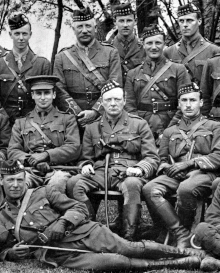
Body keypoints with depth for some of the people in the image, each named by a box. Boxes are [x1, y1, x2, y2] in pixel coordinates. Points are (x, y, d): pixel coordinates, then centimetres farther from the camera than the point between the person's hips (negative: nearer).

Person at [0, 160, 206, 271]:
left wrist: (61, 223, -12)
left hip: (84, 233, 2)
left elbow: (79, 208, 8)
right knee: (115, 262, -24)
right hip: (60, 255, -2)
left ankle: (191, 253, -7)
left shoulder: (43, 193, 13)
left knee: (131, 249, -15)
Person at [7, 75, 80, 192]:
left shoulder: (67, 119, 17)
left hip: (58, 169, -1)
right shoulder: (21, 123, 23)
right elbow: (12, 151, 14)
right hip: (30, 171, 1)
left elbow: (74, 149, 4)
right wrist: (30, 159, -9)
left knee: (58, 183, -37)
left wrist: (46, 155, -9)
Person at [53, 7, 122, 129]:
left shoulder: (111, 53, 7)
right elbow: (60, 91, 2)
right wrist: (78, 114, -10)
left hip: (103, 115, -1)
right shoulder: (62, 57, 11)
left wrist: (95, 112, -14)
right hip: (73, 119, 1)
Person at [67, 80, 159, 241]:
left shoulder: (139, 125, 14)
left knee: (132, 185, -40)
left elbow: (152, 158, 9)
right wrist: (86, 165, 0)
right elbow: (85, 157, 25)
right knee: (73, 183, -28)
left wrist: (140, 169, -12)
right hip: (99, 172, 3)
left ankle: (129, 237, -35)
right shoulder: (92, 128, 22)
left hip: (128, 173, -2)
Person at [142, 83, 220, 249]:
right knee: (149, 189, -29)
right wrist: (167, 167, -3)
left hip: (203, 174, -4)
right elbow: (162, 159, 22)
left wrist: (188, 163, -9)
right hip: (176, 176, 4)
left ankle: (184, 229, -14)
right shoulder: (170, 132, 27)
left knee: (185, 189, -40)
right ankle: (183, 235, -27)